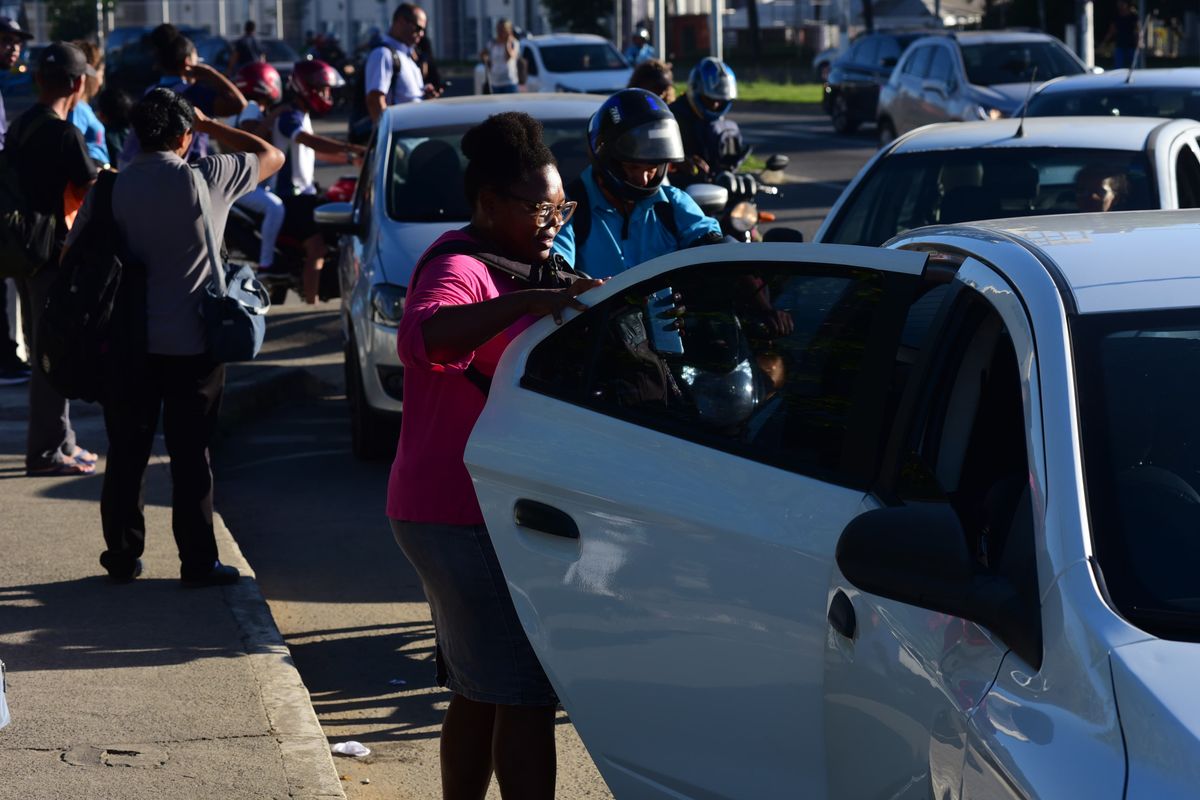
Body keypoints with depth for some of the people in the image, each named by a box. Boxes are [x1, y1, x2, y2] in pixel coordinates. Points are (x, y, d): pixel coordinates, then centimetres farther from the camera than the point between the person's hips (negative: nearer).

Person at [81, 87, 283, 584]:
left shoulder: (110, 189, -3)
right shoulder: (208, 179, -9)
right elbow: (272, 156, 6)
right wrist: (209, 125, 12)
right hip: (191, 346, -2)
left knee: (126, 455, 11)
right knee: (191, 458, 5)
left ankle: (123, 557, 17)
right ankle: (198, 562, 9)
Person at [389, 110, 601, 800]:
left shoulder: (510, 271, 19)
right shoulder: (459, 271, -15)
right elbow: (421, 339, -39)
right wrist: (530, 300, -46)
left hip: (469, 516, 11)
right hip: (468, 519, -11)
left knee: (482, 695, 17)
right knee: (526, 698, -11)